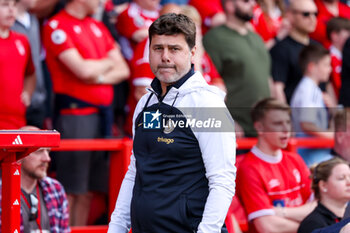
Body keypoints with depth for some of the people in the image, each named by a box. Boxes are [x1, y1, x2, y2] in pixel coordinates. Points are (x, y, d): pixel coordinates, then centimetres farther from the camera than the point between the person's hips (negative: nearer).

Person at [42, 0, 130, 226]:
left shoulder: (98, 27, 18)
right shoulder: (56, 27, -7)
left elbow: (123, 70, 12)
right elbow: (83, 70, -15)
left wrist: (100, 76, -9)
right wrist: (108, 63, 5)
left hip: (102, 112, 7)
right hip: (75, 112, -7)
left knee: (88, 190, 9)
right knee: (71, 190, -7)